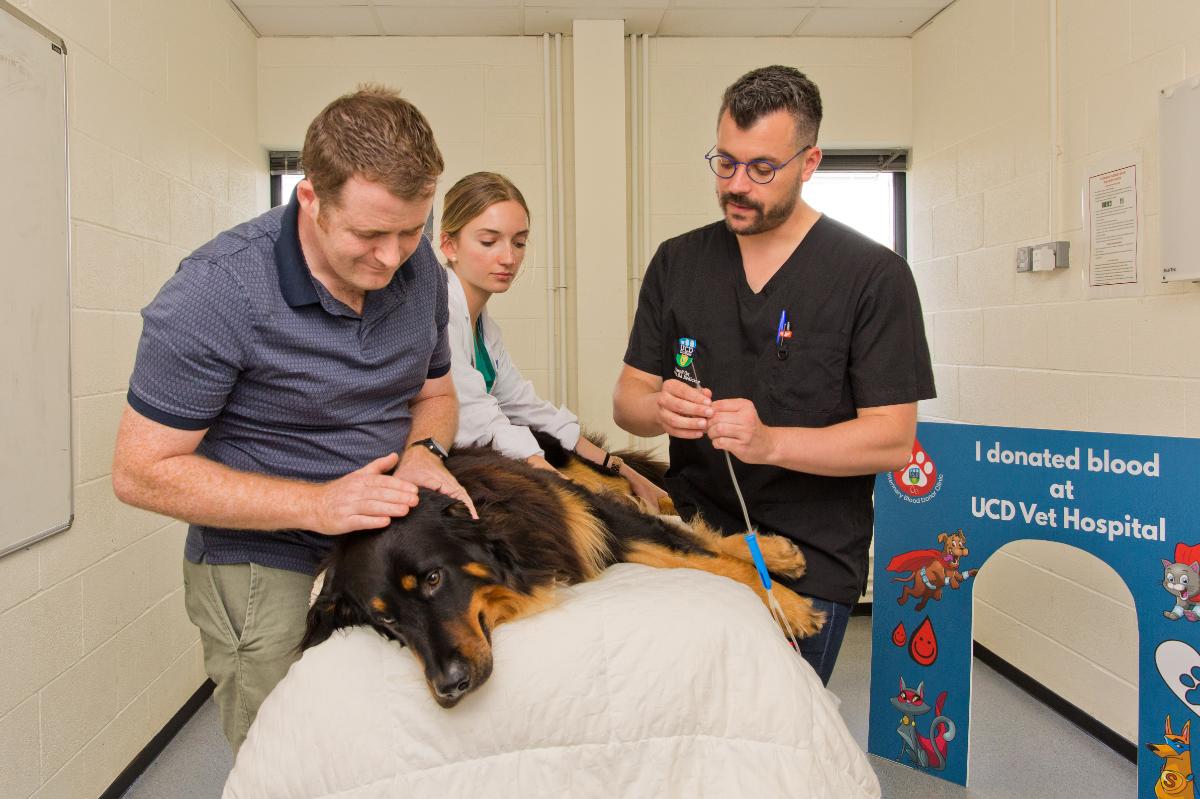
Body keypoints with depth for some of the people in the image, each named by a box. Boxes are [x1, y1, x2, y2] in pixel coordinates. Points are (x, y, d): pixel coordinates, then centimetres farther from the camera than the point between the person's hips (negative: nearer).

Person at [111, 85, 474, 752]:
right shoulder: (215, 292, -22)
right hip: (264, 564, -5)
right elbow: (142, 472, -17)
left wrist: (423, 453, -13)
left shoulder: (420, 268, -4)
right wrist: (316, 505, -26)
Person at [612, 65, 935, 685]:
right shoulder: (677, 263, 8)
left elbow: (893, 440, -9)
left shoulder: (874, 275, -4)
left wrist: (769, 441, -24)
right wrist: (660, 409, -16)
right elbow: (626, 399, 8)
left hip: (812, 567, -2)